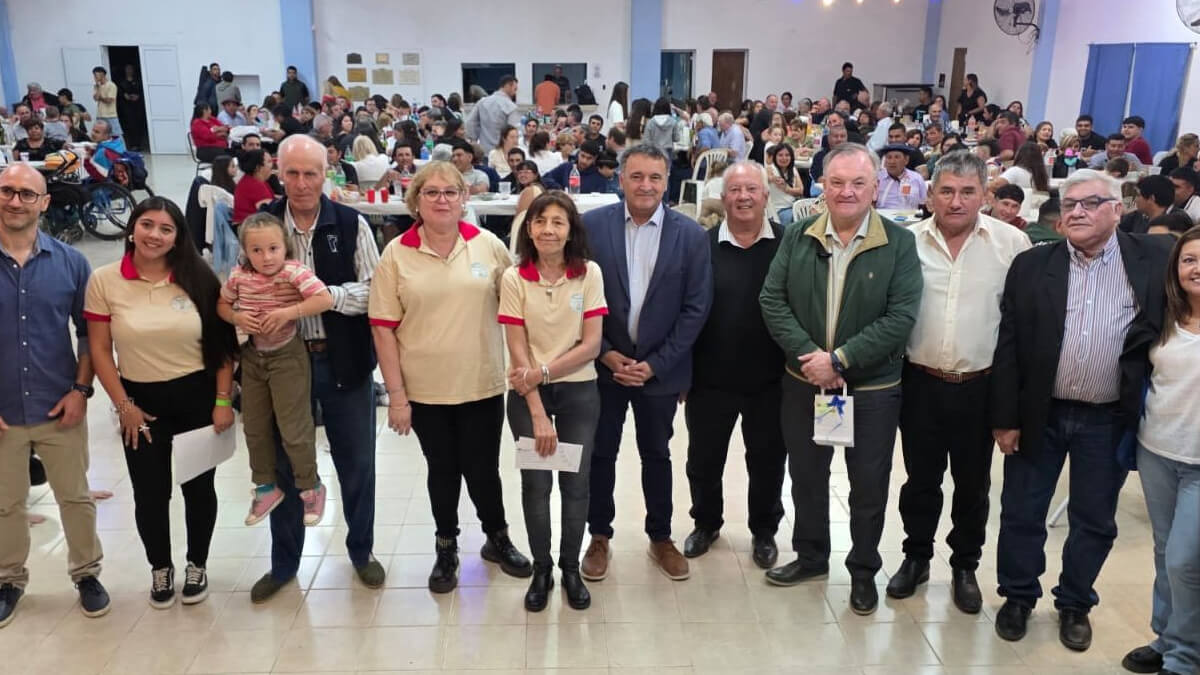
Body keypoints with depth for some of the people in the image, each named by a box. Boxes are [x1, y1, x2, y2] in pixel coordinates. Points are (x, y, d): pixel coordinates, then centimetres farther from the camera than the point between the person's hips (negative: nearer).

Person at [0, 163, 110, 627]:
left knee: (75, 497, 13)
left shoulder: (70, 262, -3)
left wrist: (81, 389, -6)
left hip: (60, 408, 0)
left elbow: (89, 331, 3)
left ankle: (86, 574, 31)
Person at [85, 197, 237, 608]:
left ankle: (197, 566, 34)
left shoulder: (198, 278, -5)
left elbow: (223, 344, -2)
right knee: (150, 493, 10)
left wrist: (223, 400, -6)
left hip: (197, 397, 0)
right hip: (141, 400, 0)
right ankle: (160, 569, 33)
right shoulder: (104, 281, -6)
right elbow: (99, 349, -2)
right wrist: (123, 405, -6)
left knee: (198, 486, 12)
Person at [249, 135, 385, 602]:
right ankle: (283, 563, 32)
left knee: (357, 462, 11)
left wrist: (323, 295, -24)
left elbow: (374, 291, -10)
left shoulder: (351, 225, -6)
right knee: (284, 464, 14)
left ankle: (361, 551, 33)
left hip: (344, 361, -1)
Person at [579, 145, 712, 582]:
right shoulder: (591, 225, -7)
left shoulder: (691, 235, -6)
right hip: (603, 364, 0)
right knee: (600, 453, 11)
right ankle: (599, 536, 29)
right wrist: (605, 353, -10)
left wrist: (655, 363, -10)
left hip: (660, 368, 0)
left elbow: (696, 307, -6)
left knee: (656, 454, 15)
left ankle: (660, 537, 32)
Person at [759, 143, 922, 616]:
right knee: (806, 475, 17)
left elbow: (901, 317, -15)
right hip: (804, 382, 3)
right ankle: (811, 556, 38)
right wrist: (807, 356, -17)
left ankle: (863, 571, 30)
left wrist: (839, 359, -20)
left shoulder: (899, 245, -9)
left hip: (873, 389, -2)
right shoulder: (797, 237, -1)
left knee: (869, 485, 10)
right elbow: (772, 300, -4)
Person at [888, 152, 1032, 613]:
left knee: (973, 483, 14)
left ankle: (965, 567, 32)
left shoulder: (1012, 243, -7)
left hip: (981, 386, 0)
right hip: (920, 382, 0)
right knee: (920, 478, 15)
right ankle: (916, 557, 33)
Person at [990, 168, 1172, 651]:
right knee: (1021, 513, 10)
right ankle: (1018, 596, 30)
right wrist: (1005, 417, -5)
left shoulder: (1156, 259, -4)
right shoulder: (1032, 265, -3)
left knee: (1094, 520, 13)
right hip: (1039, 414, 0)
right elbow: (1008, 345, -3)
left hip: (1110, 420, 0)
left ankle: (1075, 603, 33)